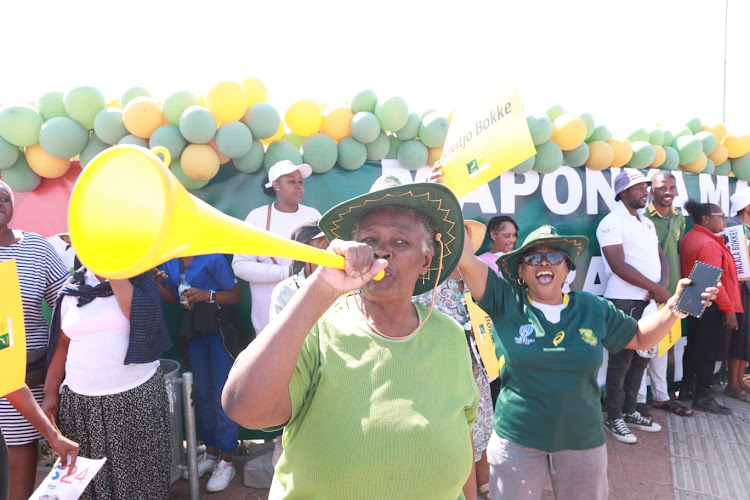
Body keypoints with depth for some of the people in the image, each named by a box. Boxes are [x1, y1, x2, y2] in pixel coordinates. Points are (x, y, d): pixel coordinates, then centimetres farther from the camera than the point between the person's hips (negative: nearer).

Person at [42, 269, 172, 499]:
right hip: (81, 402, 3)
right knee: (92, 478, 10)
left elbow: (145, 318, -19)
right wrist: (50, 393, 4)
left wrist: (115, 274, -16)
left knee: (141, 473, 5)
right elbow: (62, 343, 9)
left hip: (137, 396, -2)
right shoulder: (74, 287, 8)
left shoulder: (139, 279, 0)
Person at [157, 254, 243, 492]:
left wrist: (206, 294, -28)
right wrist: (157, 284, -10)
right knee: (203, 396, 15)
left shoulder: (213, 258, -17)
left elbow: (234, 295, -14)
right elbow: (174, 298, 7)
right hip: (193, 334, 6)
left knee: (222, 397, -1)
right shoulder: (169, 260, 1)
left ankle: (226, 462, 11)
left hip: (219, 332, -6)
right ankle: (211, 453, 30)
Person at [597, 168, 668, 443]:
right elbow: (619, 266, -18)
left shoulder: (647, 223, 17)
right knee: (621, 360, 0)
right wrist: (658, 289, -15)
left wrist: (663, 284, -7)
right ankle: (614, 418, 12)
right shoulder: (611, 223, -9)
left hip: (650, 301, 8)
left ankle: (630, 411, 27)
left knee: (641, 357, 14)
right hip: (625, 302, -8)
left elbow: (661, 257, 14)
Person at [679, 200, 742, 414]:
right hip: (712, 308, -10)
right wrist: (729, 310, -20)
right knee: (709, 351, -2)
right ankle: (703, 397, 6)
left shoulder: (689, 238, 10)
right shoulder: (708, 244, -20)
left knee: (694, 347, 18)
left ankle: (687, 387, 28)